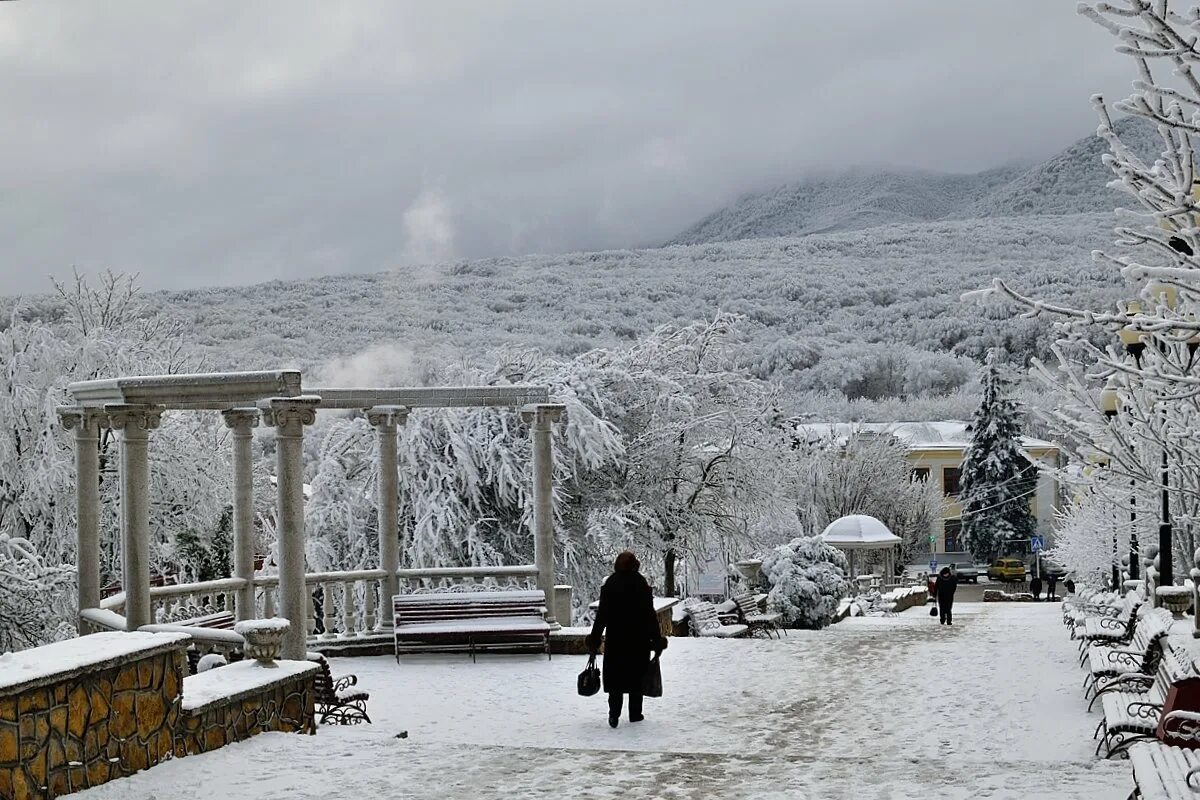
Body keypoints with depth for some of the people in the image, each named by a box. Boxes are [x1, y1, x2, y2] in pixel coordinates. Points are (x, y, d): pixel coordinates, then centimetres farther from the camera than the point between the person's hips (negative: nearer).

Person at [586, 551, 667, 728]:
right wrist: (656, 640, 1)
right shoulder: (641, 584, -6)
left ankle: (614, 714, -6)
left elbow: (602, 614, -2)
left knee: (615, 676, 6)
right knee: (637, 676, 11)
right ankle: (635, 713, 14)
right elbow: (650, 614, -5)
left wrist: (595, 639, 5)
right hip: (639, 639, -1)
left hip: (615, 639, 1)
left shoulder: (610, 584, -2)